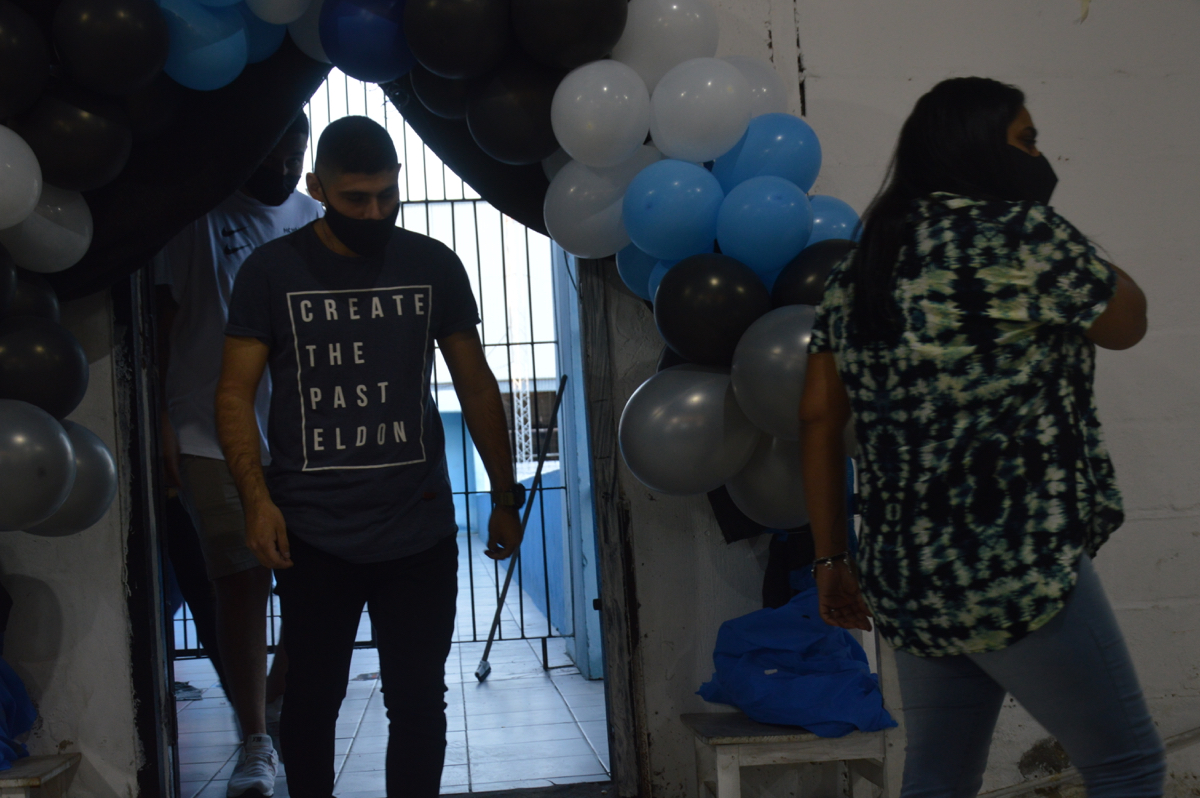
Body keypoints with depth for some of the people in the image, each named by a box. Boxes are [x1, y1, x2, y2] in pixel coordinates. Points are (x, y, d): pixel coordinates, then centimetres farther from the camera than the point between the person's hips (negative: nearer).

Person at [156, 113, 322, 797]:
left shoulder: (315, 221, 11)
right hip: (216, 437, -3)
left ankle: (282, 708, 30)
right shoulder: (201, 215, -1)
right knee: (242, 587, 1)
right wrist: (162, 417, -7)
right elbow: (164, 313, -1)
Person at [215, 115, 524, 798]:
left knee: (419, 701, 7)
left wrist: (505, 497, 11)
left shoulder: (434, 266, 6)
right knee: (313, 699, 8)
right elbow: (235, 395, -2)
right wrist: (257, 498, -14)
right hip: (314, 535, -1)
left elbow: (476, 386, 12)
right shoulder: (272, 271, 0)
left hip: (422, 531, 2)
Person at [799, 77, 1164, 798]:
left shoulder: (862, 265, 12)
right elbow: (1128, 321, 6)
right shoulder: (1019, 232, -8)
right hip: (1017, 570, -8)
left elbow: (819, 417, 11)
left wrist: (833, 556, 15)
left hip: (904, 578, 8)